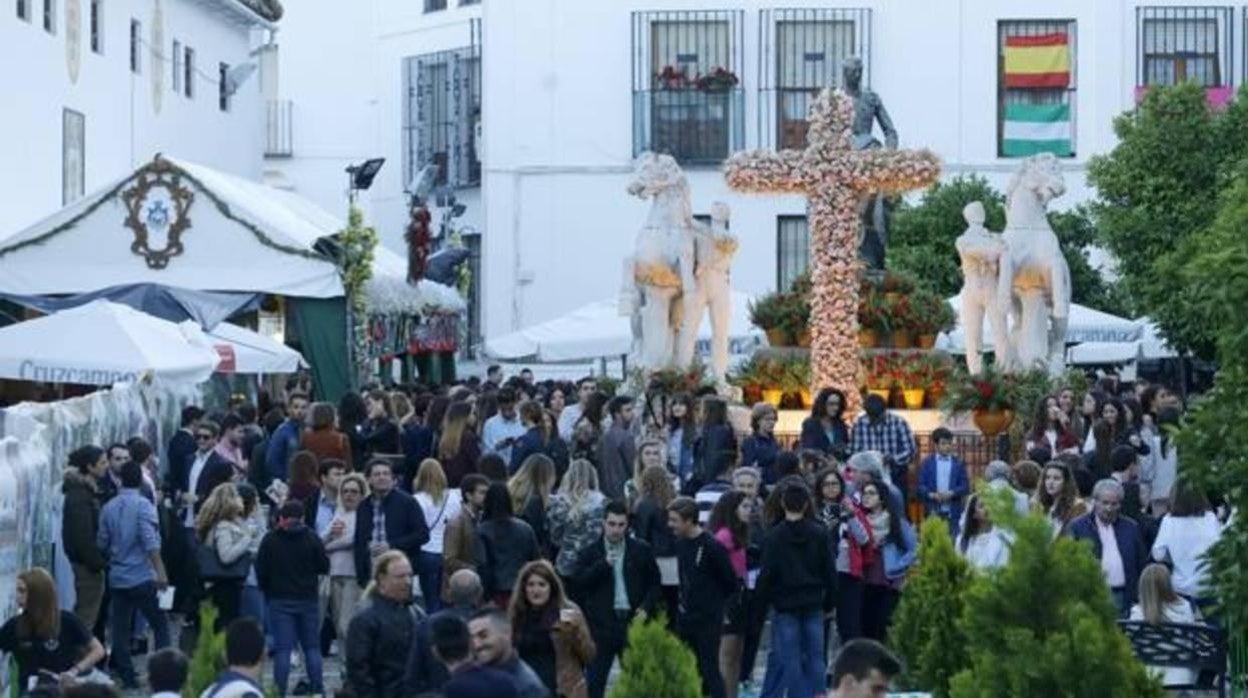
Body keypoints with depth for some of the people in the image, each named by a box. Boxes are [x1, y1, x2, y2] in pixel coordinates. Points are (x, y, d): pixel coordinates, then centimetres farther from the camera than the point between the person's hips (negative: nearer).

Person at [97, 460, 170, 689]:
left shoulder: (109, 508, 4)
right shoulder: (143, 505, -9)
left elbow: (102, 543, 8)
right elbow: (150, 541, -19)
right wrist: (160, 571, -19)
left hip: (117, 578, 4)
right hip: (142, 577, -4)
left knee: (120, 628, 9)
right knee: (160, 626, 5)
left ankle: (127, 677, 8)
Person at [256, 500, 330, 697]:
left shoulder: (270, 540, -5)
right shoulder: (312, 539, -5)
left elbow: (261, 570, -3)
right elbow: (324, 567, -1)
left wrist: (267, 591, 13)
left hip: (280, 599, -1)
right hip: (308, 599, 1)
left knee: (282, 649, -1)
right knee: (312, 647, 10)